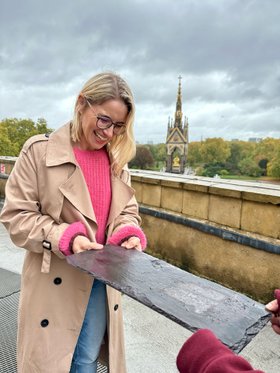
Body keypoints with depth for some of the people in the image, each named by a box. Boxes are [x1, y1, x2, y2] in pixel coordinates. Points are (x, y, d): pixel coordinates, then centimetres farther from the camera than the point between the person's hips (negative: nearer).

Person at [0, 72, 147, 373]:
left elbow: (127, 210, 9)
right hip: (54, 282, -3)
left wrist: (129, 233, -13)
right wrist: (65, 238, -23)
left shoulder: (117, 159, 3)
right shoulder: (40, 150, -12)